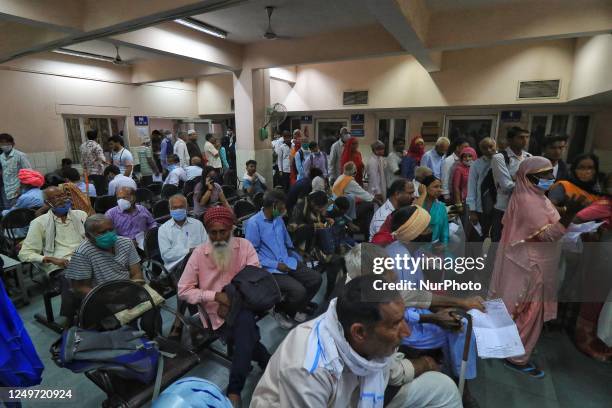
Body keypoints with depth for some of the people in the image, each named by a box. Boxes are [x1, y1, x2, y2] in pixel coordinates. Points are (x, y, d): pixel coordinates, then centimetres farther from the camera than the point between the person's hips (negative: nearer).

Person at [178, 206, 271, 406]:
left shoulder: (244, 246, -2)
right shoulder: (199, 253, -3)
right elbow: (184, 290, -3)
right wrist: (216, 295, -15)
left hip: (242, 305, 1)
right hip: (216, 313, 0)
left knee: (245, 321, -33)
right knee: (247, 335, -27)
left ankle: (234, 390, -20)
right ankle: (267, 363, 1)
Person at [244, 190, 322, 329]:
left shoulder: (279, 219, 11)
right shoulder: (253, 223, -13)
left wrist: (298, 258, 9)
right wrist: (276, 265, -17)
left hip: (288, 262, 7)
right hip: (270, 269, -7)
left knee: (316, 278, -8)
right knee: (299, 290, -26)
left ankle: (296, 308, 15)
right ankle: (280, 311, 7)